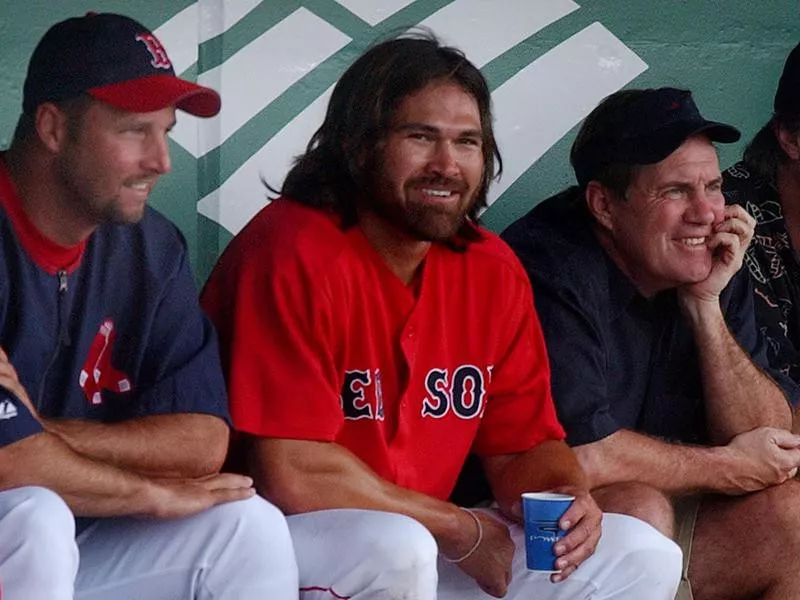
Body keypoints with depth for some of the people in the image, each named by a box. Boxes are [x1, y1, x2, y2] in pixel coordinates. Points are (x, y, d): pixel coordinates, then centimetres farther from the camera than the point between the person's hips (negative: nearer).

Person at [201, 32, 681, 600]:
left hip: (422, 542, 8)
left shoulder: (493, 271, 4)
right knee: (396, 551, -38)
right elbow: (290, 473, -24)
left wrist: (568, 500, -15)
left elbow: (525, 445, 10)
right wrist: (462, 528, -15)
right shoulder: (294, 251, -18)